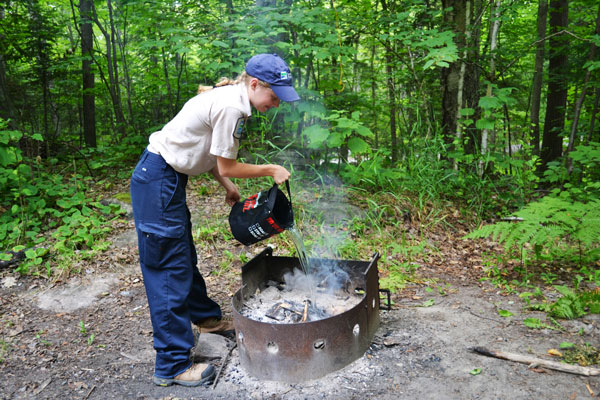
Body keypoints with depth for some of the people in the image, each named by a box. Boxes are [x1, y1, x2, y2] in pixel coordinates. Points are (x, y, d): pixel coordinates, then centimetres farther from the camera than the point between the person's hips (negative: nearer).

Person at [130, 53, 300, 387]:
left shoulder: (228, 98, 9)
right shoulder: (231, 107, -22)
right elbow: (227, 167, -16)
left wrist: (228, 186, 8)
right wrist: (271, 170, -4)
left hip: (167, 177, 10)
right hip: (158, 180, -10)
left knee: (184, 257, 23)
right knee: (169, 267, -5)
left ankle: (206, 317, 43)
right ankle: (172, 365, 6)